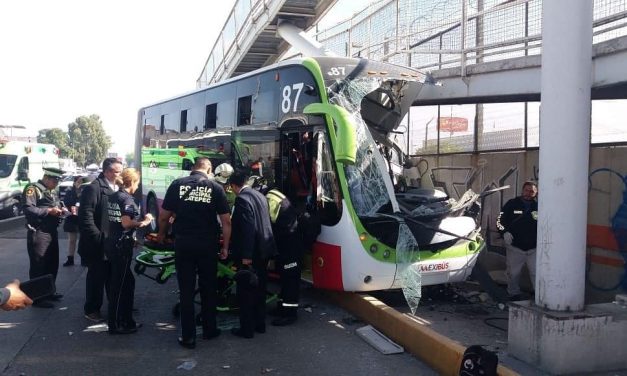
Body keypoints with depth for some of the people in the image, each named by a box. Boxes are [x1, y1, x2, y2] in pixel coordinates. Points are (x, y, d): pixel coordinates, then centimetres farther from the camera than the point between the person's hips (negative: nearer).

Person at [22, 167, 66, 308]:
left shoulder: (53, 192, 18)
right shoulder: (33, 188, -10)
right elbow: (28, 209, -21)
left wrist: (60, 210, 4)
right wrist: (49, 210, -22)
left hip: (52, 232, 9)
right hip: (38, 233, -9)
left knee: (53, 264, 16)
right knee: (38, 266, -3)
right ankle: (37, 298, 4)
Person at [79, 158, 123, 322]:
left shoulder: (118, 188, 10)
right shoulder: (93, 188, -13)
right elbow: (86, 216, -17)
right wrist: (98, 238, -19)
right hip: (98, 245, -6)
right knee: (96, 277, 6)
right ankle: (91, 310, 20)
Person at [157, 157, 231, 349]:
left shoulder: (177, 184, -2)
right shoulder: (215, 188, -2)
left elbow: (163, 216, 2)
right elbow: (226, 221, -4)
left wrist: (161, 234, 21)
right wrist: (225, 247, 5)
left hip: (183, 244, 0)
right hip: (208, 245, 0)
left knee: (186, 290, 7)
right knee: (208, 289, 16)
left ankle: (188, 336, 12)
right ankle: (209, 330, 26)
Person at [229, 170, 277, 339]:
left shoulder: (242, 199, -17)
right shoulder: (260, 196, 10)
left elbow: (247, 229, -23)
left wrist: (246, 256, -21)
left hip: (251, 253, -9)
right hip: (263, 250, 9)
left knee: (245, 292, 3)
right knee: (259, 289, 18)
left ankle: (247, 329, 10)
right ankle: (260, 324, 28)